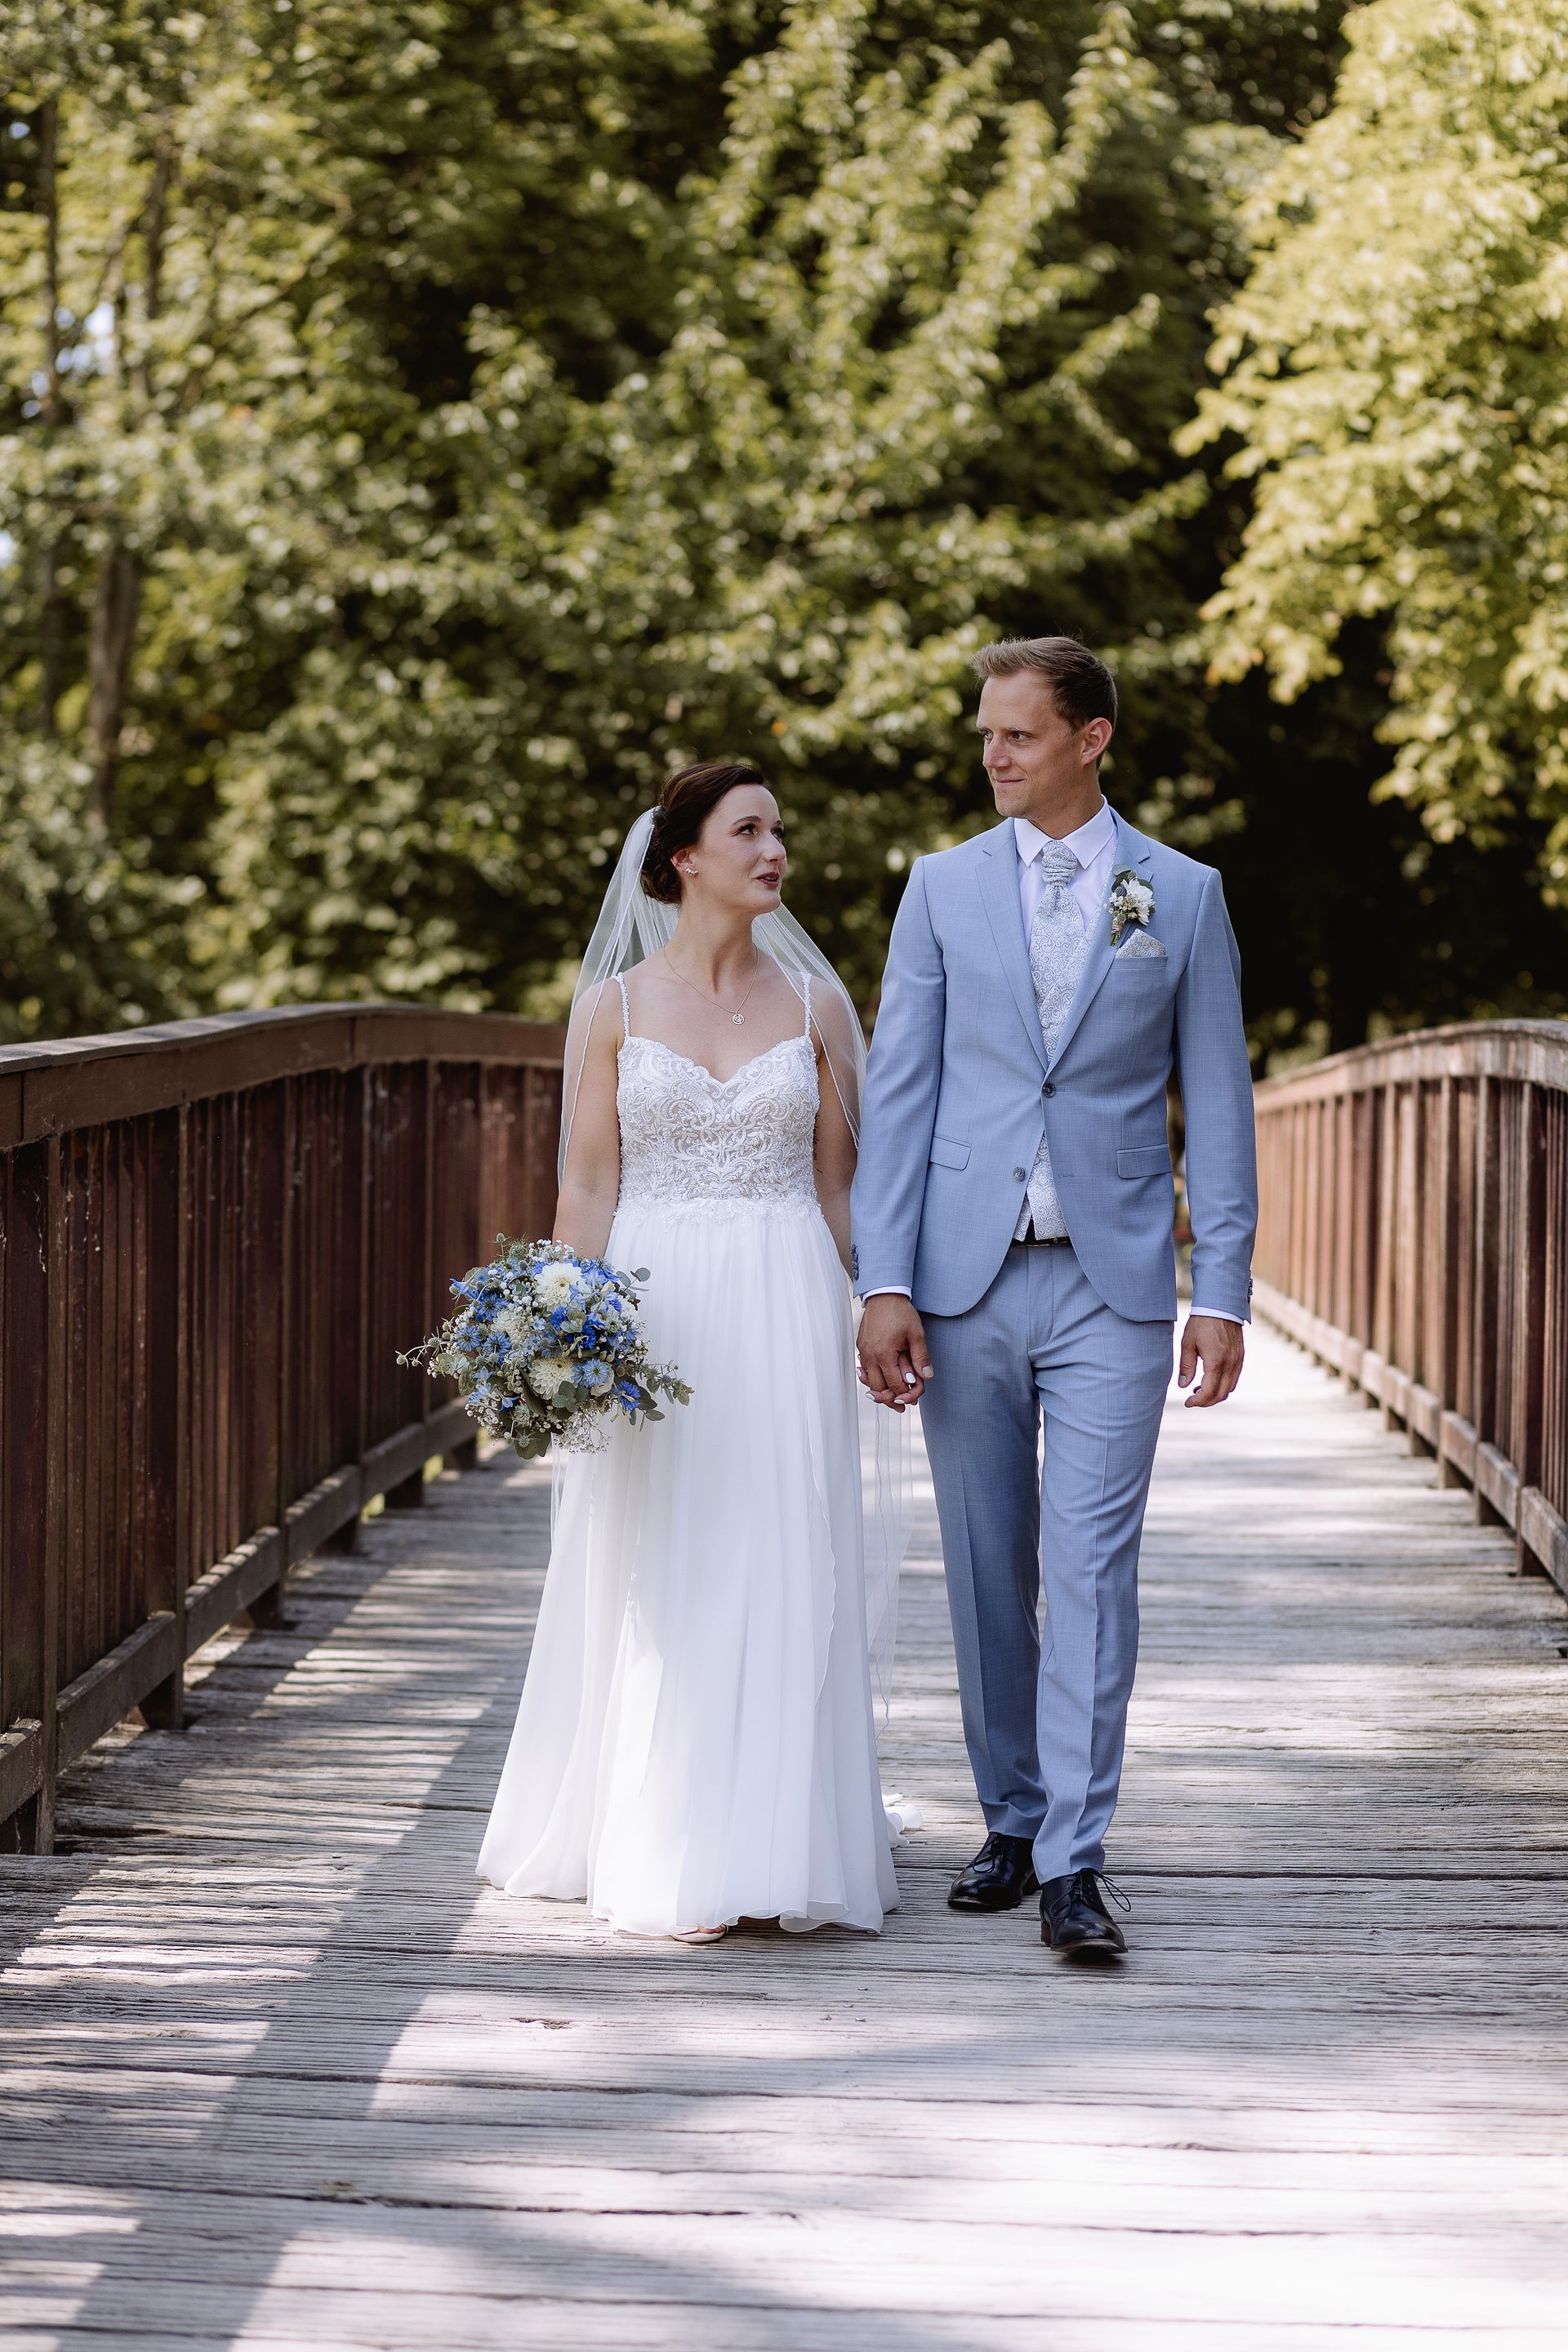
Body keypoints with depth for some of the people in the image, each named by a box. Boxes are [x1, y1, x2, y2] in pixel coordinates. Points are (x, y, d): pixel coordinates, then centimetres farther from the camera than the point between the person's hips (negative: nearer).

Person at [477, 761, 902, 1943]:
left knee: (784, 1579, 0)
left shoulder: (813, 1002, 7)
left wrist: (870, 1317, 3)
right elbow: (589, 1184, 2)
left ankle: (779, 1850, 6)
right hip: (653, 1305, -1)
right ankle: (664, 1858, 8)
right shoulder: (614, 1005, 3)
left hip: (785, 1313, 1)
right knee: (661, 1587, 1)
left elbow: (837, 1182, 9)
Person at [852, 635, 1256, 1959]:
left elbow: (1218, 1103, 5)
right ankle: (1012, 1823, 21)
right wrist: (884, 1284, -4)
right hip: (965, 1280, 2)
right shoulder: (945, 887, 6)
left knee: (1093, 1567, -8)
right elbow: (899, 1093, 4)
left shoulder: (1182, 896, 4)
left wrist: (1224, 1292, -2)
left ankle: (1074, 1865, -9)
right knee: (989, 1573, 7)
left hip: (1112, 1283, -2)